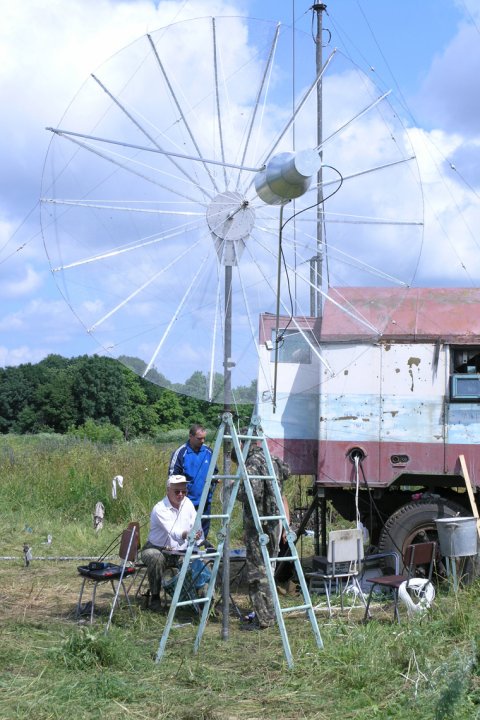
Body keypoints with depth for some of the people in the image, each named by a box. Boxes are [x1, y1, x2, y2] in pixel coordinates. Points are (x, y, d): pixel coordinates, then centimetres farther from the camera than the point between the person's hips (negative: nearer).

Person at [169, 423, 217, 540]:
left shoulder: (208, 451, 5)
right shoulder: (180, 452, -10)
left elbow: (214, 471, 18)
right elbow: (173, 475, -7)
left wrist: (213, 479, -1)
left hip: (205, 499, 5)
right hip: (188, 499, -5)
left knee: (204, 528, 15)